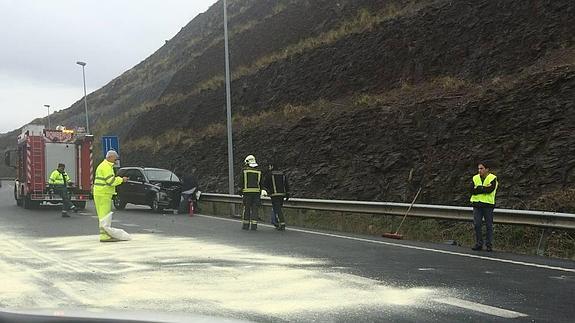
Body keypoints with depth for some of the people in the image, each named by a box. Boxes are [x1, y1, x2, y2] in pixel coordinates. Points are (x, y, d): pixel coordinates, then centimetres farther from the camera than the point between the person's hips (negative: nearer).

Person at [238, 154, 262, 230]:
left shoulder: (244, 170, -2)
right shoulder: (258, 171, 8)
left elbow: (241, 182, -2)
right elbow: (260, 183, 9)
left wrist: (240, 191, 6)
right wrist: (259, 192, 16)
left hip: (247, 191, -2)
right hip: (256, 191, 2)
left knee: (246, 208, 5)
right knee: (254, 209, 4)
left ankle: (245, 225, 6)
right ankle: (254, 225, 1)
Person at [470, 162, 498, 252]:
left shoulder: (492, 178, -2)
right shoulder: (475, 178, 10)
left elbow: (490, 189, -19)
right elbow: (472, 191, -4)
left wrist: (479, 188, -9)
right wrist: (484, 188, -12)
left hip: (488, 204, -4)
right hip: (477, 204, 4)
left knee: (489, 226, 2)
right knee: (477, 225, 2)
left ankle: (489, 245, 9)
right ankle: (479, 244, 11)